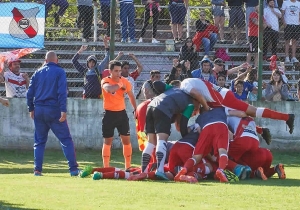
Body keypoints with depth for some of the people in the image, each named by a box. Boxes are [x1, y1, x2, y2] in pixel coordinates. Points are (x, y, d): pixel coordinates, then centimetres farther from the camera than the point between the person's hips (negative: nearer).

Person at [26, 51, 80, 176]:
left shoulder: (38, 73, 10)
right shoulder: (59, 72, -2)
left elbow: (30, 92, 8)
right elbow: (62, 92, -12)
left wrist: (31, 109, 16)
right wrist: (63, 110, -15)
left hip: (39, 110, 4)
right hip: (54, 110, -4)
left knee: (39, 141, 12)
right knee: (66, 139, 0)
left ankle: (37, 170, 5)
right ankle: (73, 169, -7)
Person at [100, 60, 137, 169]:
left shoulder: (125, 82, 0)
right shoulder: (105, 81, -12)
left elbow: (131, 96, 16)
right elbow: (109, 89, -37)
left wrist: (136, 109, 18)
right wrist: (120, 84, -22)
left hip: (122, 113, 3)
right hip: (109, 114, -3)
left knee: (126, 140, 2)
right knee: (107, 141, 1)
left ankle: (128, 167, 9)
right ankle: (106, 168, 4)